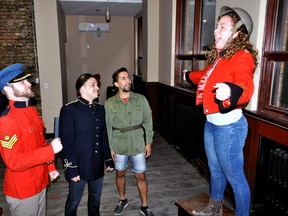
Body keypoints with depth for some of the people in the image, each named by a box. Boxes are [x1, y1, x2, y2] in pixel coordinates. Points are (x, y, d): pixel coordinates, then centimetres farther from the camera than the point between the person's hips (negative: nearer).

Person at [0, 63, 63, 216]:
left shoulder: (32, 110, 4)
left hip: (40, 182, 8)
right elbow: (14, 162, -27)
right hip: (22, 189, -8)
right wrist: (51, 149, -25)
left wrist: (51, 167, 15)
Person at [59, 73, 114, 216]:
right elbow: (66, 142, -15)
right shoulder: (69, 110, -14)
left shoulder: (100, 109, 4)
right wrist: (71, 169, -16)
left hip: (97, 164, 5)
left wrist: (109, 160, 11)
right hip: (79, 165, -5)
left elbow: (104, 137, 9)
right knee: (74, 200, 13)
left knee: (96, 197, 21)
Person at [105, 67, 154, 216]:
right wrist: (110, 148, -3)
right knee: (120, 173, 18)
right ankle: (122, 200, 44)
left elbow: (148, 122, -1)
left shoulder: (141, 99, -6)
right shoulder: (110, 103, -7)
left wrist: (148, 142, -2)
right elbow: (107, 127, -2)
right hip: (119, 146, 1)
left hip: (138, 145, 0)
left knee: (141, 176, 9)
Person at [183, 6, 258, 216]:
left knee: (235, 177, 4)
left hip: (229, 126, -10)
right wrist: (190, 76, 50)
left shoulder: (242, 57, -17)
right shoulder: (220, 57, 11)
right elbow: (208, 75, 31)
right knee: (215, 169, 25)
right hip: (212, 123, 10)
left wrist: (232, 91, -60)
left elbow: (245, 85, -37)